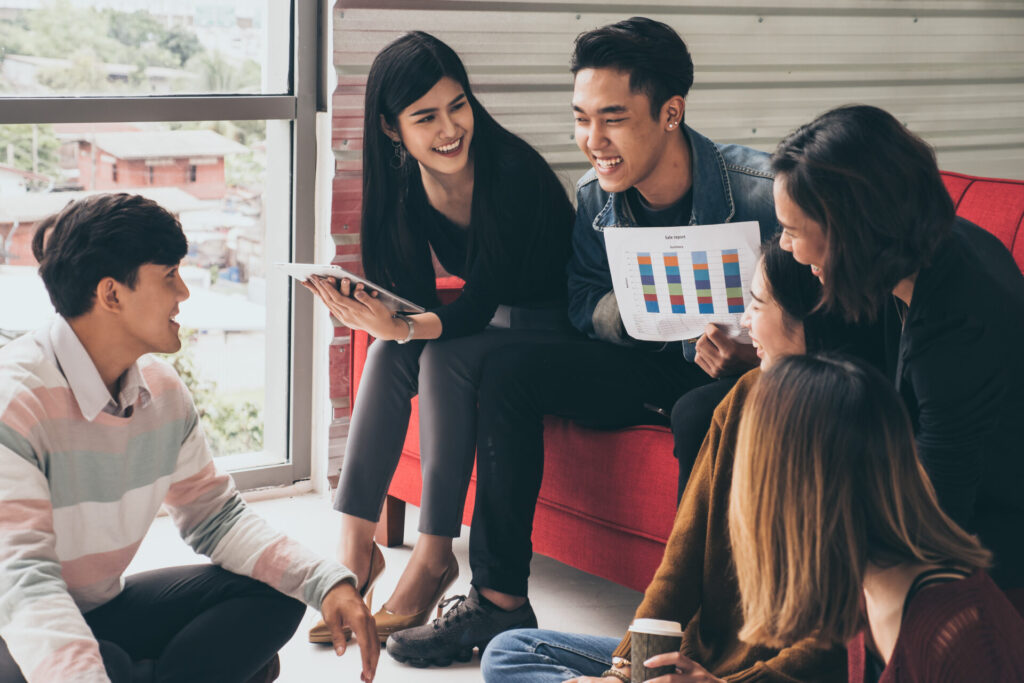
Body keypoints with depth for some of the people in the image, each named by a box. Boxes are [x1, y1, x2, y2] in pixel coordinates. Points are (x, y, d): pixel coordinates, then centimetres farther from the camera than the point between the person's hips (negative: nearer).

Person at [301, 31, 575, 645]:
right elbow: (419, 299, -4)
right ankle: (356, 546, -19)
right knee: (389, 355, -19)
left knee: (446, 358, -29)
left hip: (555, 331, -6)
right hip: (490, 322, 6)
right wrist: (386, 322, -26)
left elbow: (482, 303, -27)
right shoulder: (405, 182, -6)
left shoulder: (512, 172, -26)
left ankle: (435, 556, -23)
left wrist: (406, 329, -43)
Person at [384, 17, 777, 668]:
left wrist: (748, 358, -38)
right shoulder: (597, 199, -3)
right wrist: (631, 305, -19)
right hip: (652, 367, 6)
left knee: (707, 415, -39)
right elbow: (586, 314, 4)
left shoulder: (760, 195, -21)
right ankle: (500, 600, -9)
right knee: (510, 371, -10)